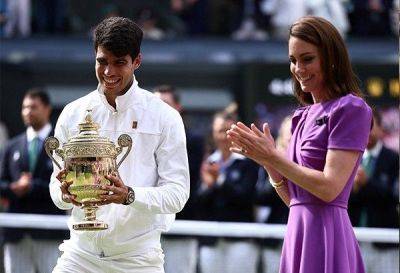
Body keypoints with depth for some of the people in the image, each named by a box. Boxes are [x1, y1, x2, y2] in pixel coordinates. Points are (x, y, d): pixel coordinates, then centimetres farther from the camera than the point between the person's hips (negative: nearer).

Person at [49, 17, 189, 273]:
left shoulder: (164, 117, -3)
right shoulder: (73, 114, 6)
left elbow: (178, 193, -7)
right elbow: (57, 187, 9)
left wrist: (129, 195, -25)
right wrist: (64, 194, -15)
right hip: (81, 251, 2)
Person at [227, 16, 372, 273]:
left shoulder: (350, 109, -6)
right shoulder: (305, 115, 17)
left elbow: (329, 188, -15)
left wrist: (273, 157, -9)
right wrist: (265, 159, 3)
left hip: (326, 233, -7)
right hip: (299, 233, 7)